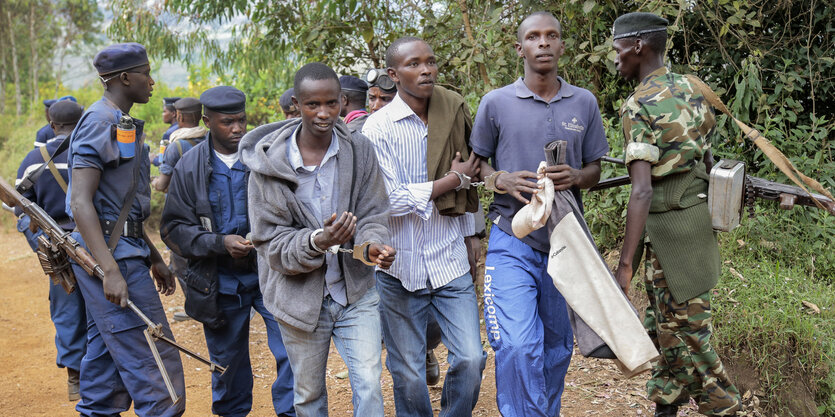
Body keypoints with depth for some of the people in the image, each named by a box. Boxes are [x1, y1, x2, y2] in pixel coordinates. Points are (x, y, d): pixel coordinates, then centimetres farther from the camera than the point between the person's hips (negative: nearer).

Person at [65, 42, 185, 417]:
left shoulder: (120, 124, 18)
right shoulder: (99, 123, -13)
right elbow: (80, 203, -21)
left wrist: (153, 258, 22)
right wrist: (111, 271, -28)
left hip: (122, 249, 10)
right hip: (112, 254, -10)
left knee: (106, 352, 14)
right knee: (155, 362, -8)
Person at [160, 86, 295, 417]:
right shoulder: (189, 167, 0)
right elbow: (174, 228, -2)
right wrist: (221, 243, -16)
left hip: (270, 272, -1)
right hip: (219, 281, 1)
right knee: (228, 361, 15)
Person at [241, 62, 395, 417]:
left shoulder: (359, 150, -7)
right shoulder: (269, 163, -12)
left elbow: (373, 214, -2)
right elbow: (269, 242, -12)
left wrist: (372, 245, -25)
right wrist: (316, 242, -32)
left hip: (355, 292, 0)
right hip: (301, 296, 0)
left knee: (369, 385, -7)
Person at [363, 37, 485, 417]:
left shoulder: (453, 114, 6)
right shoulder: (379, 127, -9)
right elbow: (390, 200, -18)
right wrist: (453, 179, -11)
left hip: (451, 262, 3)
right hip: (400, 267, -3)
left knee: (471, 359, -2)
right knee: (408, 374, 8)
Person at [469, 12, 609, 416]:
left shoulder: (584, 103, 7)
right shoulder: (496, 102, 0)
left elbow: (595, 168, 12)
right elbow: (475, 164, 8)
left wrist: (575, 177, -11)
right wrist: (501, 181, -13)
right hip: (513, 241, -3)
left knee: (557, 345, 15)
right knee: (517, 345, -17)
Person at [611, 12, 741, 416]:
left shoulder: (639, 105, -16)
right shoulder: (691, 90, 10)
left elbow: (643, 190, -24)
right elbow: (708, 163, 16)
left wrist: (624, 263, -25)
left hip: (668, 229, -9)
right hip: (697, 215, 9)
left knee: (687, 333, 2)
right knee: (663, 326, 19)